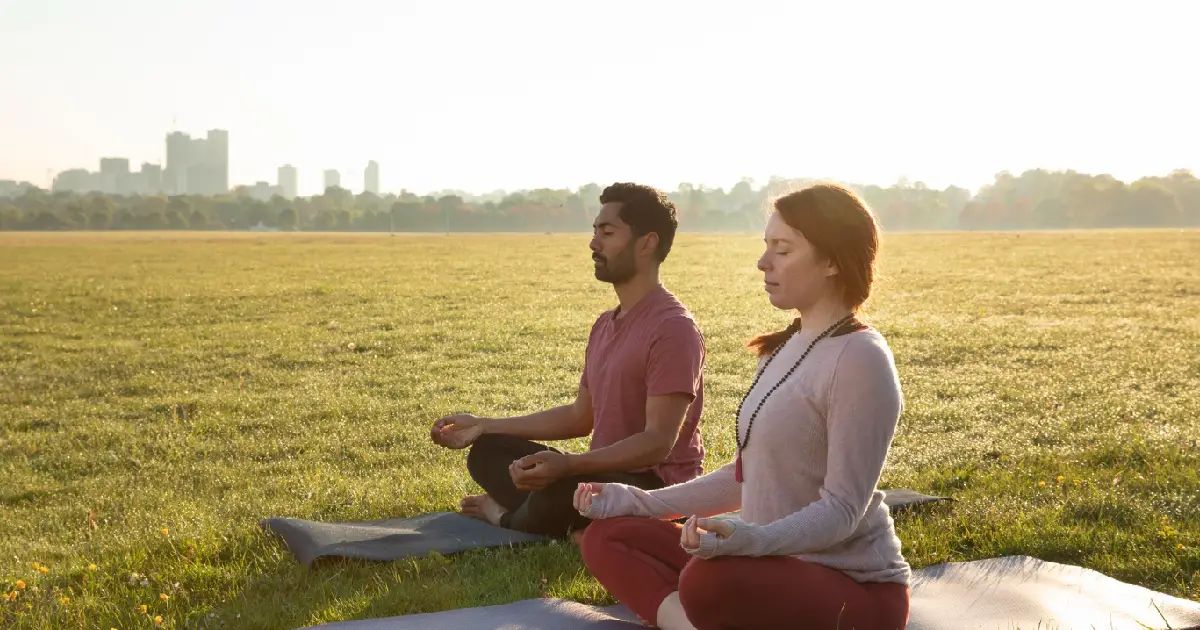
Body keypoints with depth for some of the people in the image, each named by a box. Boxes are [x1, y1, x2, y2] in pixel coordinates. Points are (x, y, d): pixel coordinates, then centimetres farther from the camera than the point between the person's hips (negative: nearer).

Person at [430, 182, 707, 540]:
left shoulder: (673, 328, -18)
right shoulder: (605, 325, 13)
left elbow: (658, 443, -25)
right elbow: (580, 417, 20)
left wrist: (568, 464, -38)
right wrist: (485, 427, 18)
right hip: (605, 474, 9)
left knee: (561, 490, -36)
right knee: (487, 452, 7)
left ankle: (509, 519, -1)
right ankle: (576, 527, -14)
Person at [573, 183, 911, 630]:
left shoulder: (859, 359, -18)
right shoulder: (783, 348, 10)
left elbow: (842, 509, -20)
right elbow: (750, 473, 17)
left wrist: (754, 538, -37)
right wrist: (642, 501, 12)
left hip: (854, 586, -10)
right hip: (777, 564, 10)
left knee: (711, 580, -40)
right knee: (608, 537, 2)